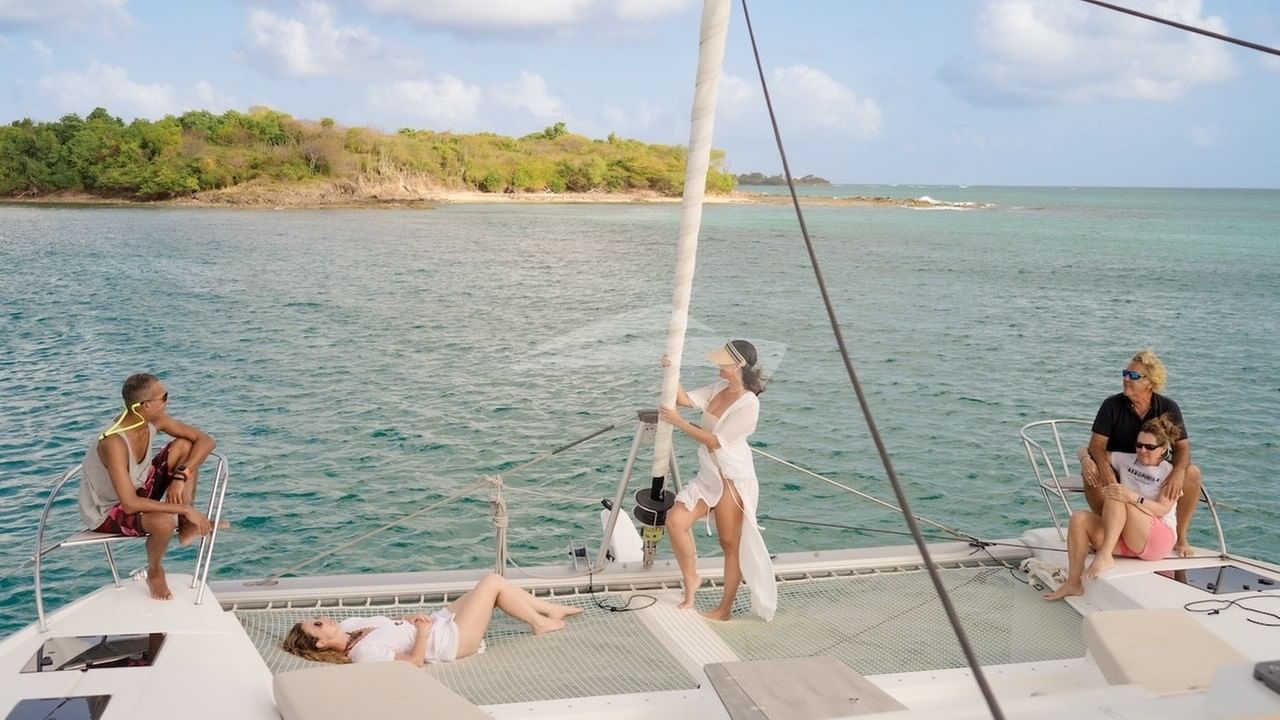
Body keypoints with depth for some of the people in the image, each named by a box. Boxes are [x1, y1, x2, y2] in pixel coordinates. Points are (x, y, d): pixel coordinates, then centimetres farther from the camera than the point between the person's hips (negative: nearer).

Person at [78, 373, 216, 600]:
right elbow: (130, 504, -40)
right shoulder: (114, 443, -36)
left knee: (184, 445, -11)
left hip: (138, 490, 7)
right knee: (164, 521, -36)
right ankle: (154, 572, -3)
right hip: (107, 513, -7)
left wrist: (180, 476, -25)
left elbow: (205, 441, -10)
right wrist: (184, 508, -36)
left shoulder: (154, 421, -14)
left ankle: (187, 527, -5)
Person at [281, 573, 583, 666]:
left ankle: (552, 610, 24)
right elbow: (415, 661, -27)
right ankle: (539, 623, 12)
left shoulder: (349, 627, 1)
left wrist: (412, 618, -3)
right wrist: (423, 631, -22)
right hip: (451, 638, -9)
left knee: (493, 583, 10)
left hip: (441, 620, 9)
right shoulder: (365, 652, -27)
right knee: (493, 582, -9)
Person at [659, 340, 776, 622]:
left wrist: (678, 422, -17)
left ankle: (725, 608, 16)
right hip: (709, 475, 7)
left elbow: (714, 441, -19)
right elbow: (684, 399, 0)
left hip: (733, 479, -7)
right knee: (675, 520, -9)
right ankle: (691, 579, 11)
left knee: (730, 544, 4)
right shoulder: (719, 388, 5)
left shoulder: (748, 404, -20)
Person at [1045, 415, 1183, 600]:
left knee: (1116, 499, -28)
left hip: (1159, 540, -5)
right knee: (1079, 518, -21)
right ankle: (1073, 583, -23)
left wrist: (1133, 497, -33)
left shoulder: (1171, 473, -1)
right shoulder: (1126, 460, 13)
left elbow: (1162, 510, -15)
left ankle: (1105, 556, -34)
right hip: (1123, 541, 5)